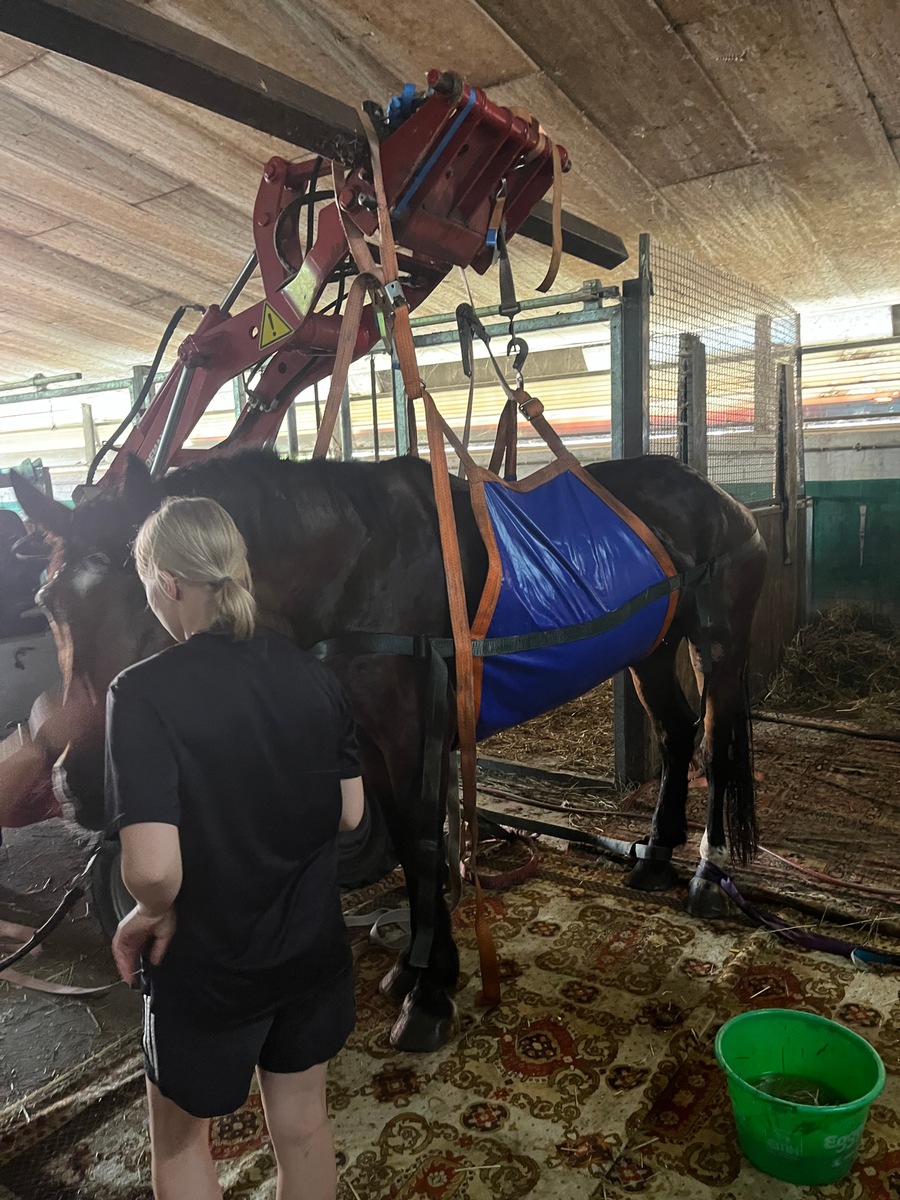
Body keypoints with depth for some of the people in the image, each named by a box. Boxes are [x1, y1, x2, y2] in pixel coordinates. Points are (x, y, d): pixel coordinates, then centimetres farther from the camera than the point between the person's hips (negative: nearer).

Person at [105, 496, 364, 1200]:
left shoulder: (145, 692, -25)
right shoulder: (311, 674, -10)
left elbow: (153, 867, -32)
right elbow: (349, 814, -2)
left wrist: (151, 914, -11)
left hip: (205, 963, -4)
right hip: (313, 948, 4)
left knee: (181, 1135, 25)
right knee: (302, 1123, 25)